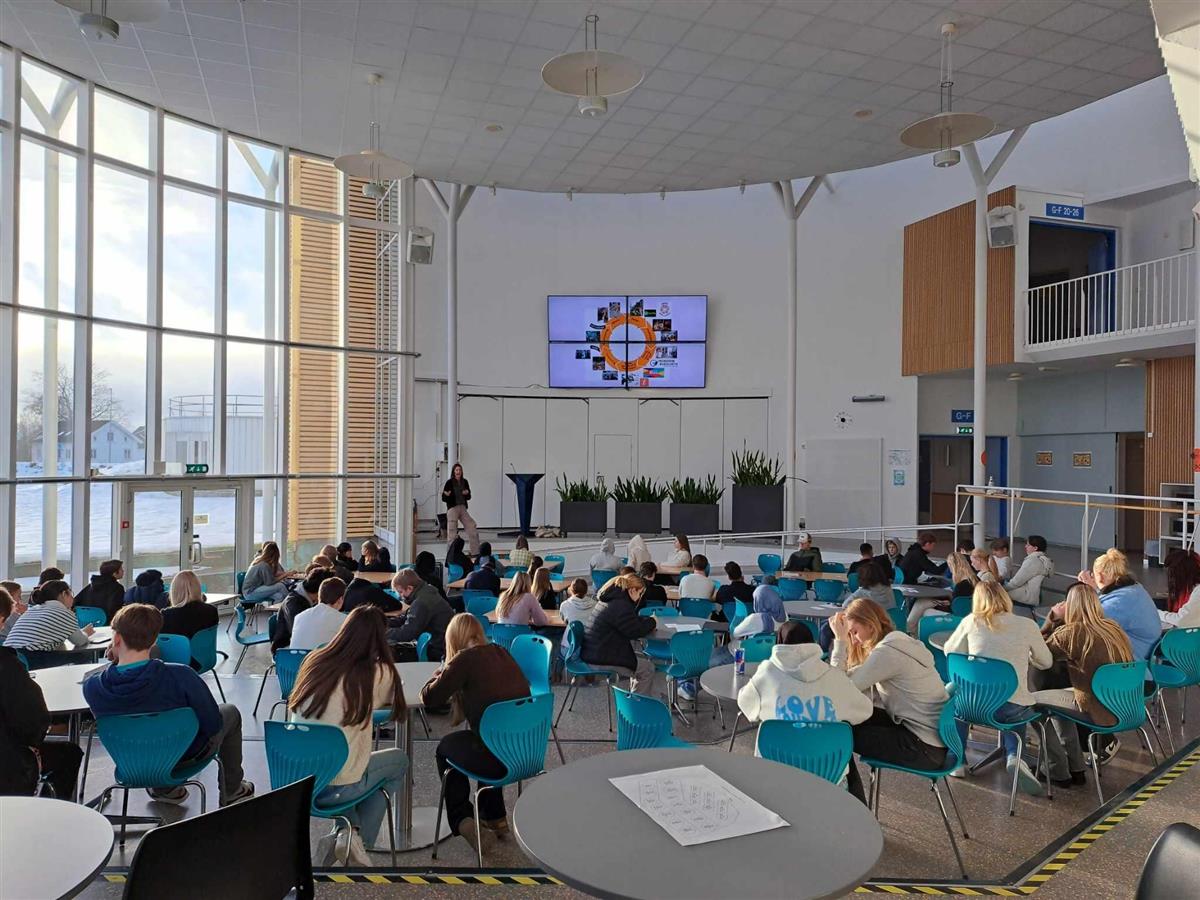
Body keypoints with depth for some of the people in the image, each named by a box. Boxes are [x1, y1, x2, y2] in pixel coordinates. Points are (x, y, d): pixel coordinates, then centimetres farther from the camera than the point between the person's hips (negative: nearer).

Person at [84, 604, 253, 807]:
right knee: (230, 712, 25)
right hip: (184, 756, -4)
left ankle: (164, 788, 39)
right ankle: (231, 791, 36)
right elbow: (213, 725, -22)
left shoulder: (91, 687, -26)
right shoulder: (179, 677, -36)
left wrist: (116, 662, -12)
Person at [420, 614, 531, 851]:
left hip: (496, 759, -6)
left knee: (445, 747, 24)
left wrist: (442, 671, 12)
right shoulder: (501, 653, 9)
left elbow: (429, 698, -6)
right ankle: (495, 817, 39)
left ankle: (462, 819, 20)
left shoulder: (465, 659, -10)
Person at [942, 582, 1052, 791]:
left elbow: (949, 651, 18)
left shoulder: (972, 622, 3)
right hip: (1013, 708, 1)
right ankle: (1014, 756, 8)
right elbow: (1046, 662, 18)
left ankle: (957, 761, 29)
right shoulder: (1027, 625, 3)